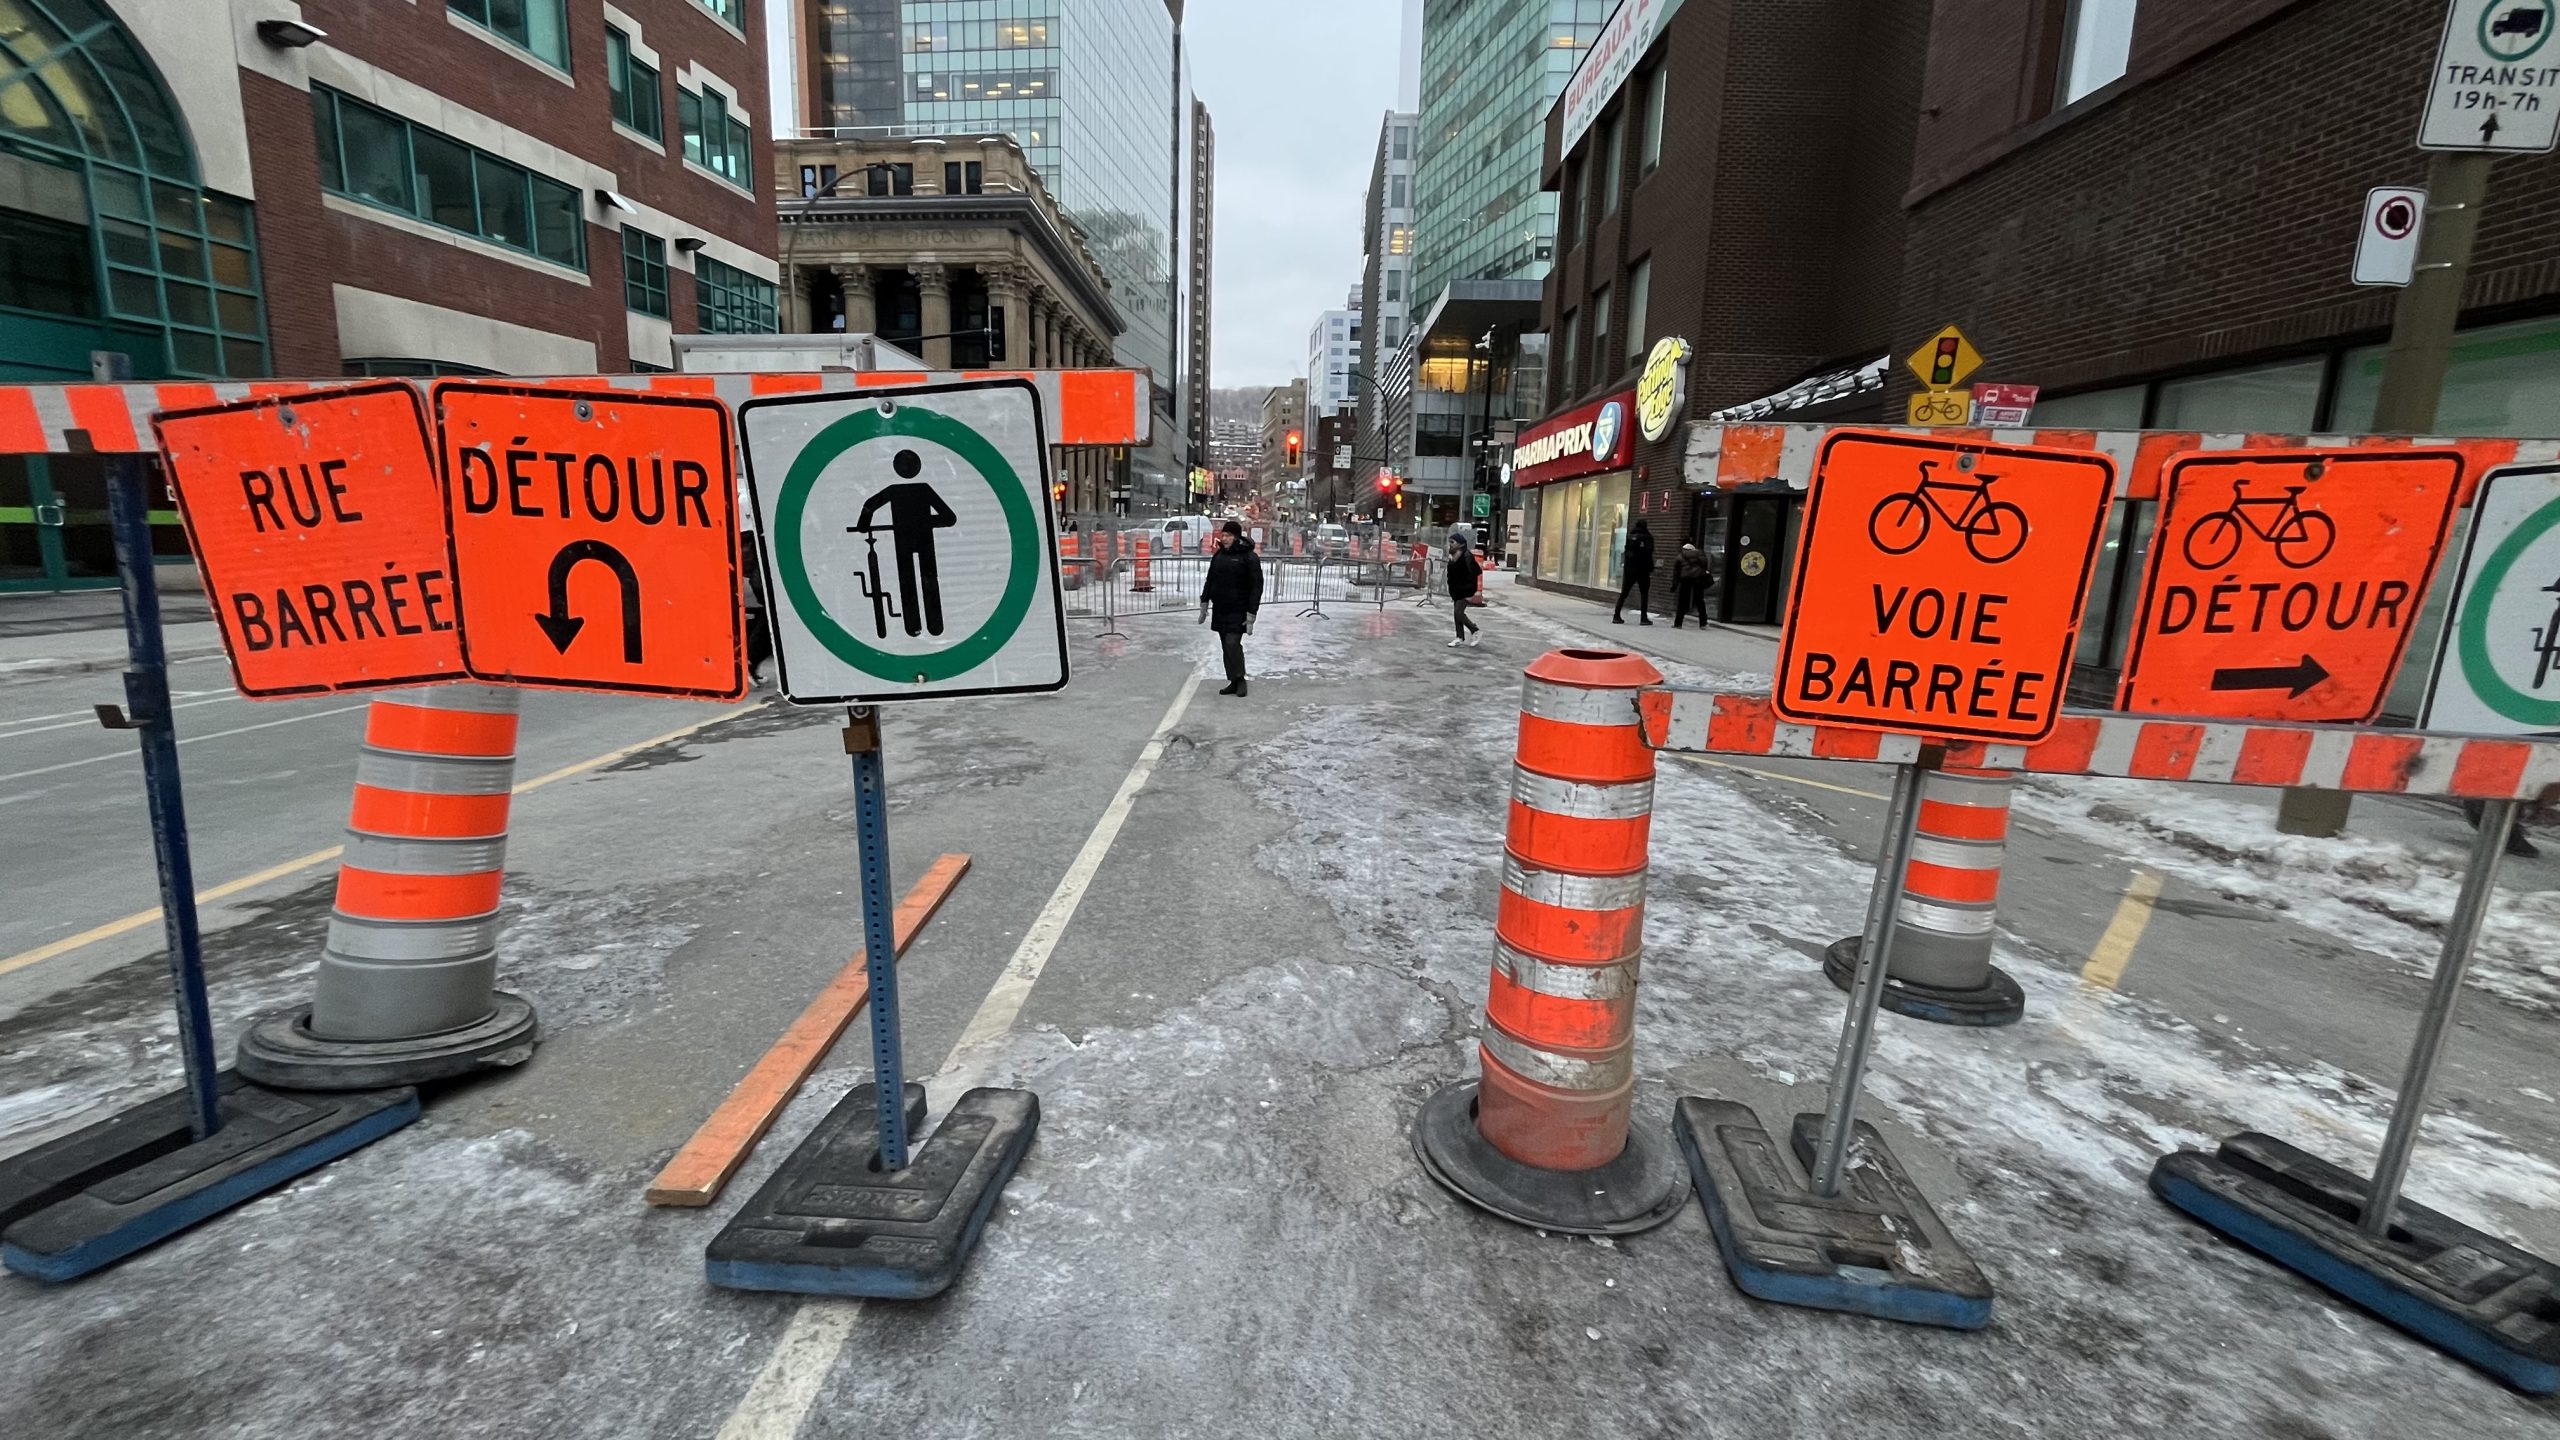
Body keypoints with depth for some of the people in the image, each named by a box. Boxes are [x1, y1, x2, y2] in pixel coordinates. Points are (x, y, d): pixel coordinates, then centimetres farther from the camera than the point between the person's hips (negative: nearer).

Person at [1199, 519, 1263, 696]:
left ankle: (1240, 679, 2)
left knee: (1232, 644, -15)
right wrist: (1204, 603, 15)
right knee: (1226, 647, 9)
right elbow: (1210, 580, 19)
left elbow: (1256, 587, -12)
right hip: (1219, 611, 6)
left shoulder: (1249, 557, -9)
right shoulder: (1219, 554, 10)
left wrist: (1251, 615, -16)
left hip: (1238, 612, -6)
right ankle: (1233, 682, 17)